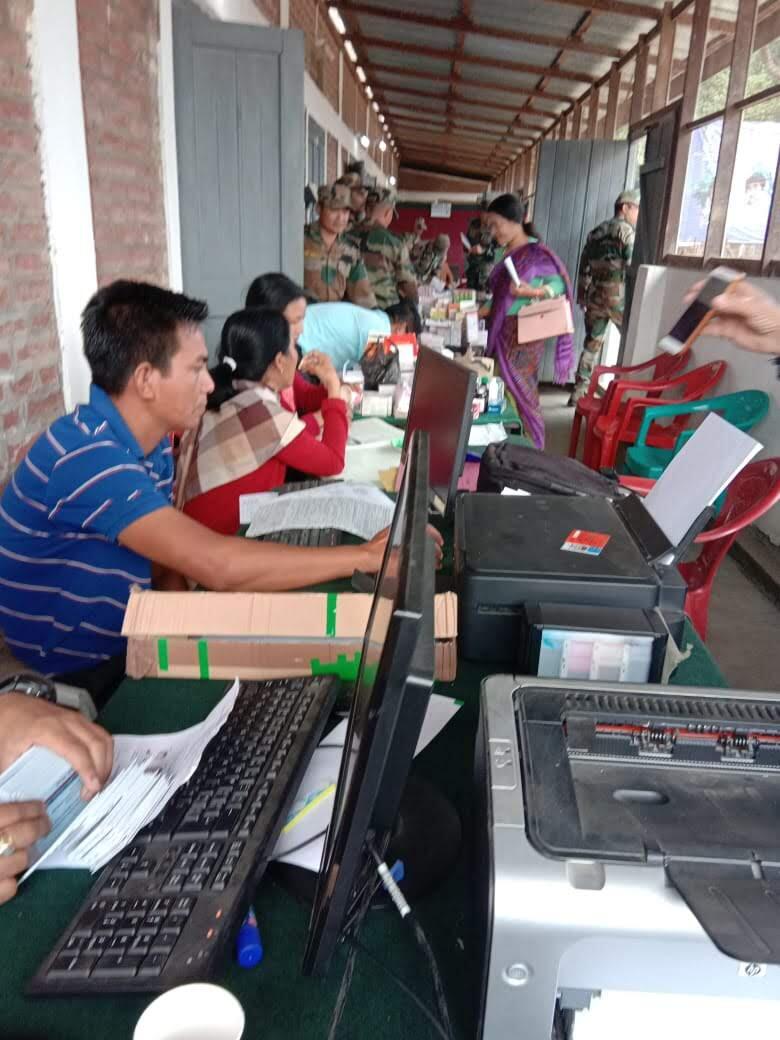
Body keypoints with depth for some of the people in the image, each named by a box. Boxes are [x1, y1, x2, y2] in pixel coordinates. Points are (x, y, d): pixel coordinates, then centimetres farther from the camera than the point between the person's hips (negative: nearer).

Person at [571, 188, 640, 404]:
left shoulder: (595, 232, 17)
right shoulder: (626, 230, -5)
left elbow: (584, 267, 18)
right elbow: (633, 264, -14)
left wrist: (582, 296, 23)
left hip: (595, 296, 7)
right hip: (618, 296, -7)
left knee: (592, 343, 13)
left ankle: (579, 392, 11)